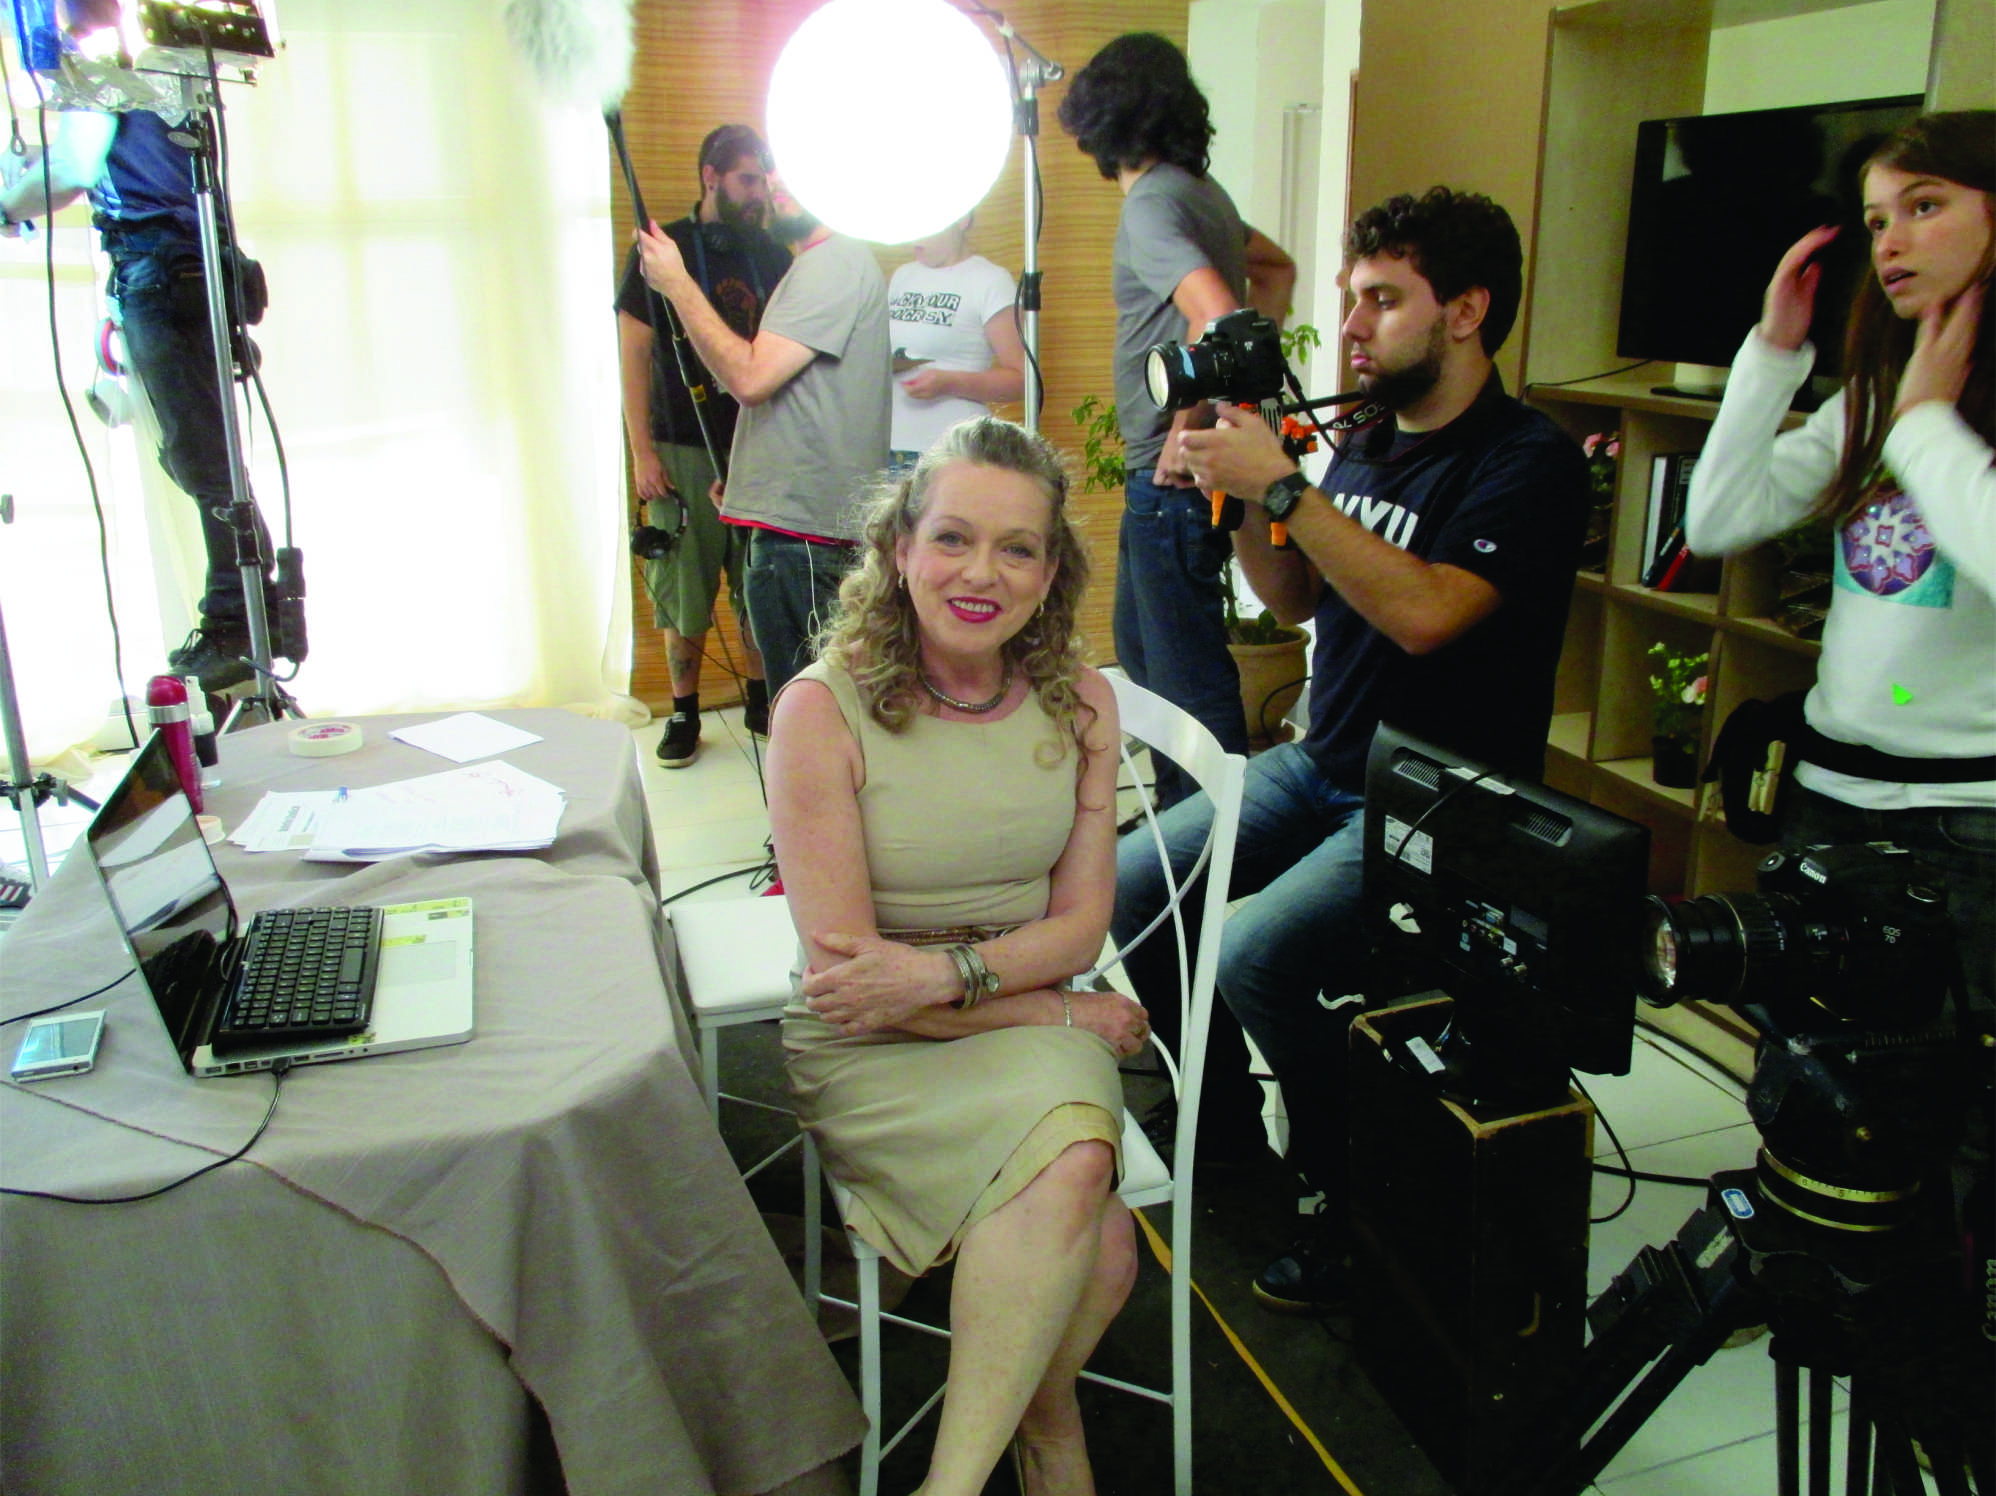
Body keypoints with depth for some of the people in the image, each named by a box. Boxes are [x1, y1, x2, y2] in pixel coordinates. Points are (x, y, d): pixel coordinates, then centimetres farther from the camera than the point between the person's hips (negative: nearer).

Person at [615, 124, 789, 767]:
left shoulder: (772, 257, 10)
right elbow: (635, 355, -2)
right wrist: (642, 451, -8)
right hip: (684, 450, -3)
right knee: (682, 588, 1)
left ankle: (761, 702, 22)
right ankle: (683, 714, 14)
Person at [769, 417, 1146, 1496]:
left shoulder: (1079, 704, 0)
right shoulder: (823, 709, -12)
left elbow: (1079, 923, 3)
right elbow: (842, 962, -12)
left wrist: (948, 971, -17)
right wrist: (1059, 1012, -11)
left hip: (1036, 1023, 3)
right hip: (870, 1049, -3)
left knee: (1085, 1254, -26)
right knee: (1081, 1191, -29)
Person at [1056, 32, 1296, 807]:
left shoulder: (1153, 204, -15)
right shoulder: (1202, 190, 13)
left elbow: (1217, 317, -31)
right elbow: (1276, 269, 28)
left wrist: (1185, 433, -21)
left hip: (1173, 478, -10)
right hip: (1164, 478, 10)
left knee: (1188, 669, -2)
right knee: (1142, 651, 21)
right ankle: (1177, 817, 34)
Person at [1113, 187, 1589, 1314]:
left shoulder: (1531, 462, -13)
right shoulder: (1367, 445, 10)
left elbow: (1422, 613, -28)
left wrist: (1282, 486, -25)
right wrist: (1241, 490, 0)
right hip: (1320, 766, 8)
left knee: (1255, 955, -28)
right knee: (1124, 888, -3)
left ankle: (1360, 1207, -3)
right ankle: (1223, 1107, 19)